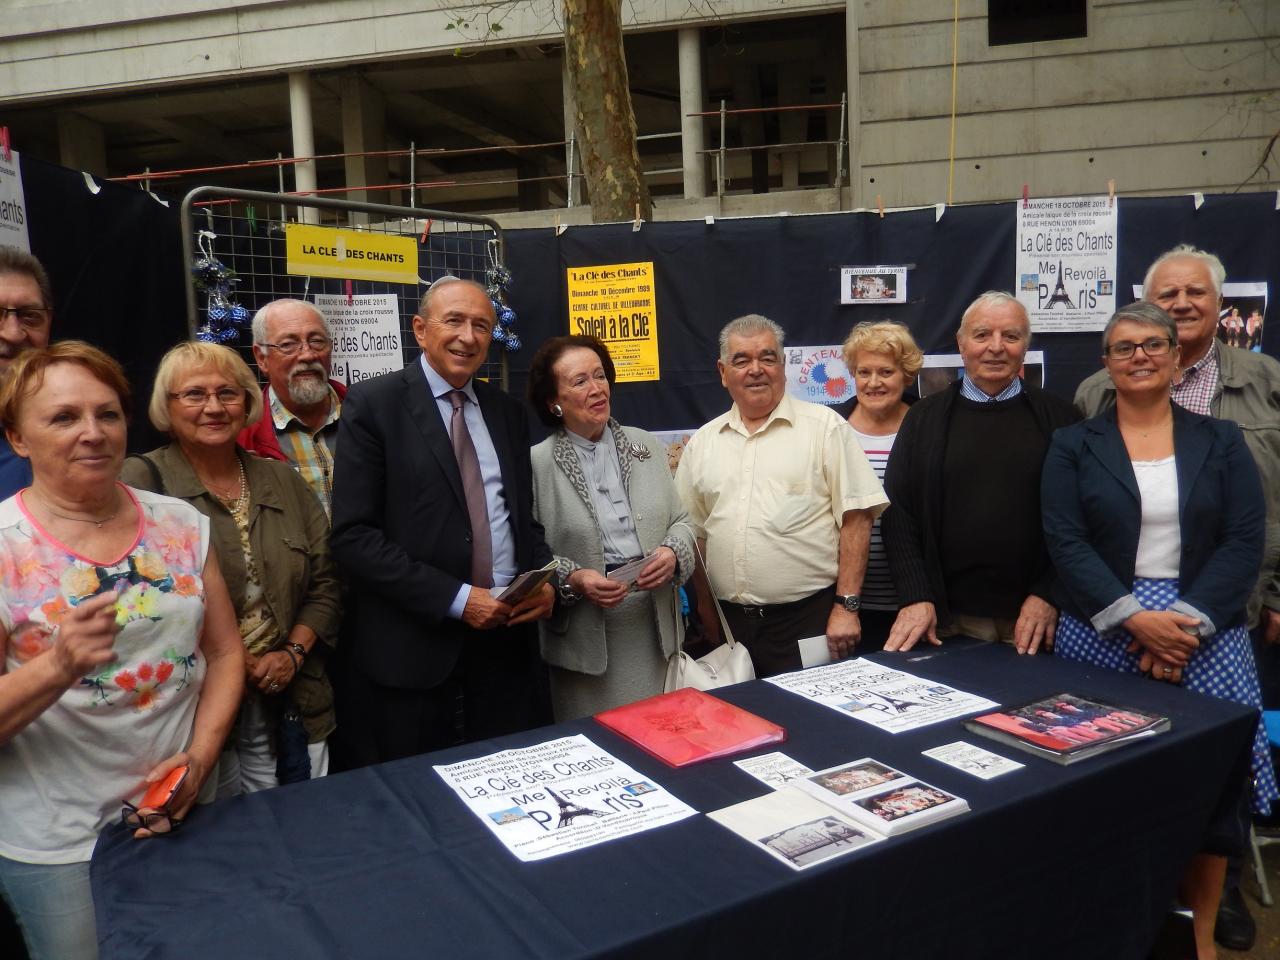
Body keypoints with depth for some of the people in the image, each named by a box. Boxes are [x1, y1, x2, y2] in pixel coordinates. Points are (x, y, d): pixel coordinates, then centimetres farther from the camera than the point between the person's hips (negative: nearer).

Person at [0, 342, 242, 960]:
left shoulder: (181, 525, -2)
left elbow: (224, 654, 4)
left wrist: (199, 757, -9)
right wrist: (59, 665, -31)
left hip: (186, 815, 3)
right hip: (57, 843, -3)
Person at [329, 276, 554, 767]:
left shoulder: (508, 411, 11)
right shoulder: (373, 403, -6)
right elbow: (352, 536, -12)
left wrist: (545, 581, -3)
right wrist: (455, 597, -17)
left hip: (507, 631, 5)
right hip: (412, 641, -4)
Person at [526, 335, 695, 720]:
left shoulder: (647, 446, 8)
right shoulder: (537, 464, -5)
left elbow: (681, 520, 12)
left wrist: (673, 553, -7)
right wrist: (572, 580, -19)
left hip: (656, 629, 4)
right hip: (586, 640, -3)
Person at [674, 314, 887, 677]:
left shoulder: (824, 426, -1)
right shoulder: (703, 442, 10)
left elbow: (855, 518, -4)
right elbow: (693, 532, 14)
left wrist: (847, 606, -9)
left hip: (809, 618, -3)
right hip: (728, 623, 4)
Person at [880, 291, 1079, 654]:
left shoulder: (1058, 418, 3)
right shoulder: (924, 418, 4)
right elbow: (898, 513, 0)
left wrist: (1048, 595, -6)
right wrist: (915, 597, -8)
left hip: (1034, 615, 0)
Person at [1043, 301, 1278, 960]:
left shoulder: (1220, 441, 8)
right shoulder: (1073, 446, 4)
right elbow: (1065, 543, -5)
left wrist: (1188, 621, -13)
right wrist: (1133, 618, -16)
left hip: (1205, 634, 1)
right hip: (1100, 634, -1)